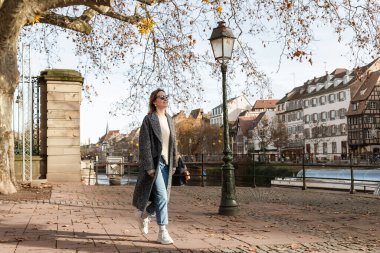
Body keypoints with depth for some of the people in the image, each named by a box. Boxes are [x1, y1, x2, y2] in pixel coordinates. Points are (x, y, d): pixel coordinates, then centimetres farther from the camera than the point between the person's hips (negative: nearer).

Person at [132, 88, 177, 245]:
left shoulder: (169, 119, 12)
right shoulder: (149, 119, -8)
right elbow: (144, 144, -12)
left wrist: (174, 163, 12)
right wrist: (148, 166, -17)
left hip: (166, 162, 7)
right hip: (154, 162, -7)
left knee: (163, 197, 10)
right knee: (161, 196, -11)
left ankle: (144, 214, 36)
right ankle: (162, 232, -3)